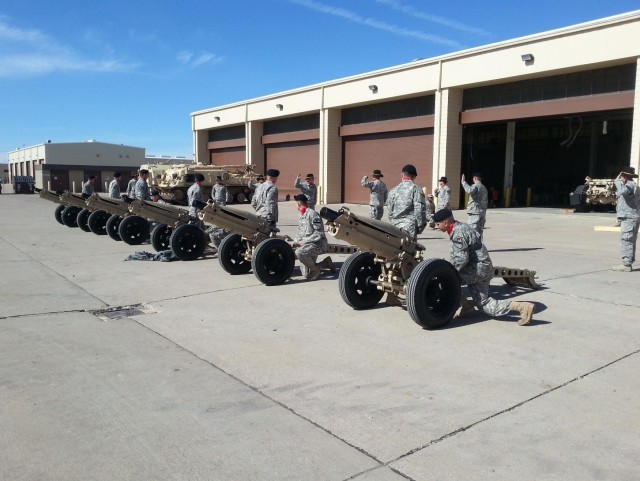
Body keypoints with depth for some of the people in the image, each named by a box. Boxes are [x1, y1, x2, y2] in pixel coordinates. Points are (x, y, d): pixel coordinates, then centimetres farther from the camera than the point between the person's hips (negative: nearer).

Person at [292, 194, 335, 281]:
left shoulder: (312, 214, -16)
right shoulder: (301, 217, 12)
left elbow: (319, 233, -20)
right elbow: (299, 233, 19)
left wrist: (304, 241, -21)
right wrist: (295, 242, -1)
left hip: (318, 243, -9)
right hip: (306, 244, 9)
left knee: (300, 252, -38)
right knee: (306, 275, 9)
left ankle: (315, 270, -15)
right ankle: (326, 262, 28)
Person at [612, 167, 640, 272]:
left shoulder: (630, 185, -12)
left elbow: (623, 191, -34)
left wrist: (617, 181, -19)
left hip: (628, 218, -11)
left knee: (626, 241, -10)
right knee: (630, 241, 13)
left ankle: (626, 264, -10)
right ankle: (628, 263, 18)